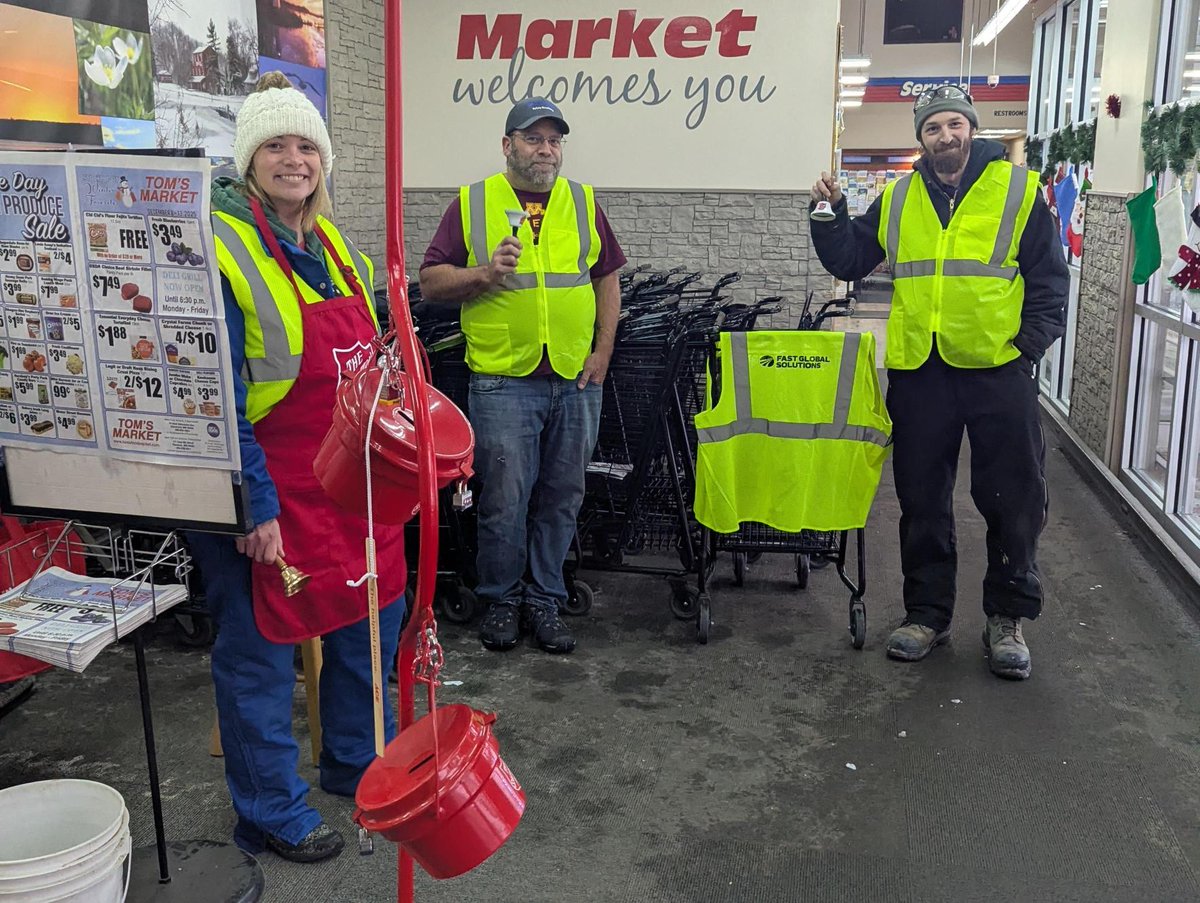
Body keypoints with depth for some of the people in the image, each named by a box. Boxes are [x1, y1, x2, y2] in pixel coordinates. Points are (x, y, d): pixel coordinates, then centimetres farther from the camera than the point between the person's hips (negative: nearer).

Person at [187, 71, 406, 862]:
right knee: (262, 648, 6)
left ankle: (358, 760, 42)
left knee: (373, 617, 19)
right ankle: (271, 813, 26)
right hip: (270, 487, -8)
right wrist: (254, 504, -19)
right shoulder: (224, 249, -15)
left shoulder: (334, 245, 9)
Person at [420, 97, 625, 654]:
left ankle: (545, 599, 23)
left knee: (561, 499, 9)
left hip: (576, 380, 3)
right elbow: (430, 282, 1)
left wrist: (603, 351, 5)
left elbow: (607, 278, 15)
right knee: (504, 500, 0)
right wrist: (485, 274, -16)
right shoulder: (472, 203, 3)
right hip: (503, 381, -3)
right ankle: (501, 600, 19)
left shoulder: (583, 202, 12)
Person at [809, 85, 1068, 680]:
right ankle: (927, 613, 23)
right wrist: (830, 216, 0)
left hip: (1000, 370, -2)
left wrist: (1029, 347, -8)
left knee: (1013, 501, 4)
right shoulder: (897, 200, 10)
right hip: (918, 371, 3)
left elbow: (1050, 280, 2)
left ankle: (1008, 618, 20)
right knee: (922, 501, 10)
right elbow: (849, 261, 16)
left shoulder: (1019, 190, 2)